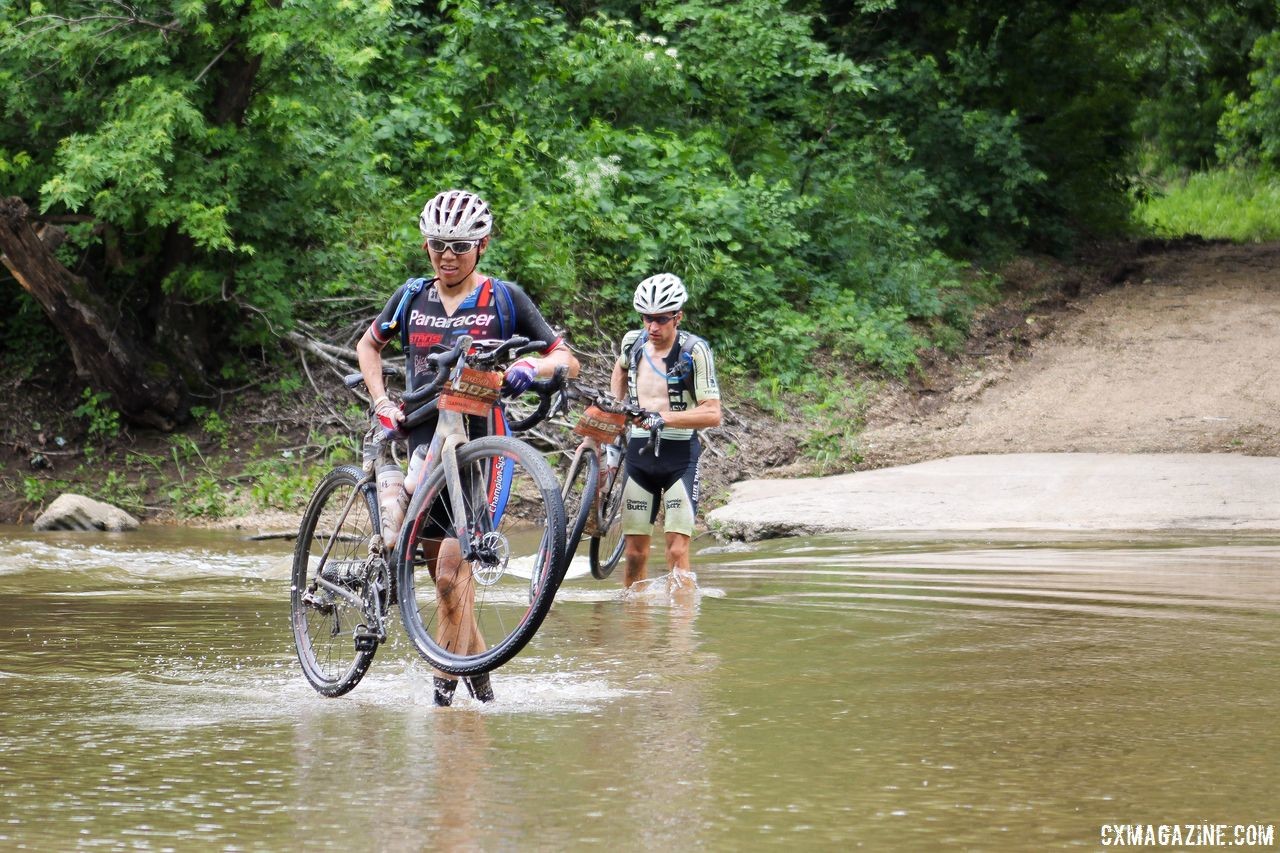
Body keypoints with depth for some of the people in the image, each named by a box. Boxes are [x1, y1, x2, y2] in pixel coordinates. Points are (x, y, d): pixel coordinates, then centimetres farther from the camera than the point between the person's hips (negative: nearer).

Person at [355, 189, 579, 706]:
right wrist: (381, 401, 8)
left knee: (449, 571, -17)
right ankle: (478, 675, 17)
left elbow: (566, 359, 0)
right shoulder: (412, 297, 9)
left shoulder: (503, 298, 0)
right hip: (423, 440, 4)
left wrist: (531, 368, -22)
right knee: (444, 575, 3)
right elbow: (369, 345, 25)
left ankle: (446, 679, -9)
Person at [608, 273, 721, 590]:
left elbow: (712, 414, -19)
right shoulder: (633, 342, 1)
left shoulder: (694, 350, -14)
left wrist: (663, 418, -28)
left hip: (680, 456, -4)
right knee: (635, 552, 4)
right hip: (639, 452, 4)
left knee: (677, 552, -12)